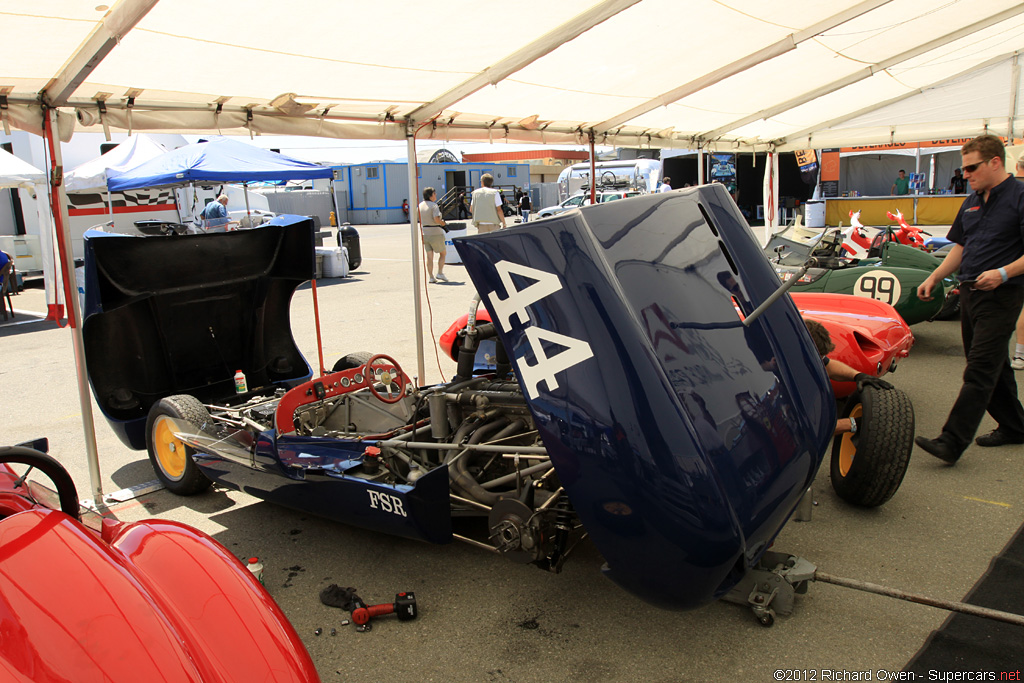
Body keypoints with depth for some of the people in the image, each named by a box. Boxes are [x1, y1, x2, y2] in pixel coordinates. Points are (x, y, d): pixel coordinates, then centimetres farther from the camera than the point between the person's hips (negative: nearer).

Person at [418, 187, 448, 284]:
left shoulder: (420, 205, 10)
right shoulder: (433, 205, -13)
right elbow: (436, 219, -23)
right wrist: (442, 222, -5)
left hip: (424, 233, 6)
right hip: (435, 232, -6)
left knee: (429, 256, 7)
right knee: (443, 253, 10)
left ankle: (431, 277, 5)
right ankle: (440, 273, 2)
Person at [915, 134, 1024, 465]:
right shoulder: (971, 202, 14)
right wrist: (934, 278, 12)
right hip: (969, 290, 8)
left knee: (980, 370, -10)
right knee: (992, 364, 17)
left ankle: (952, 441, -14)